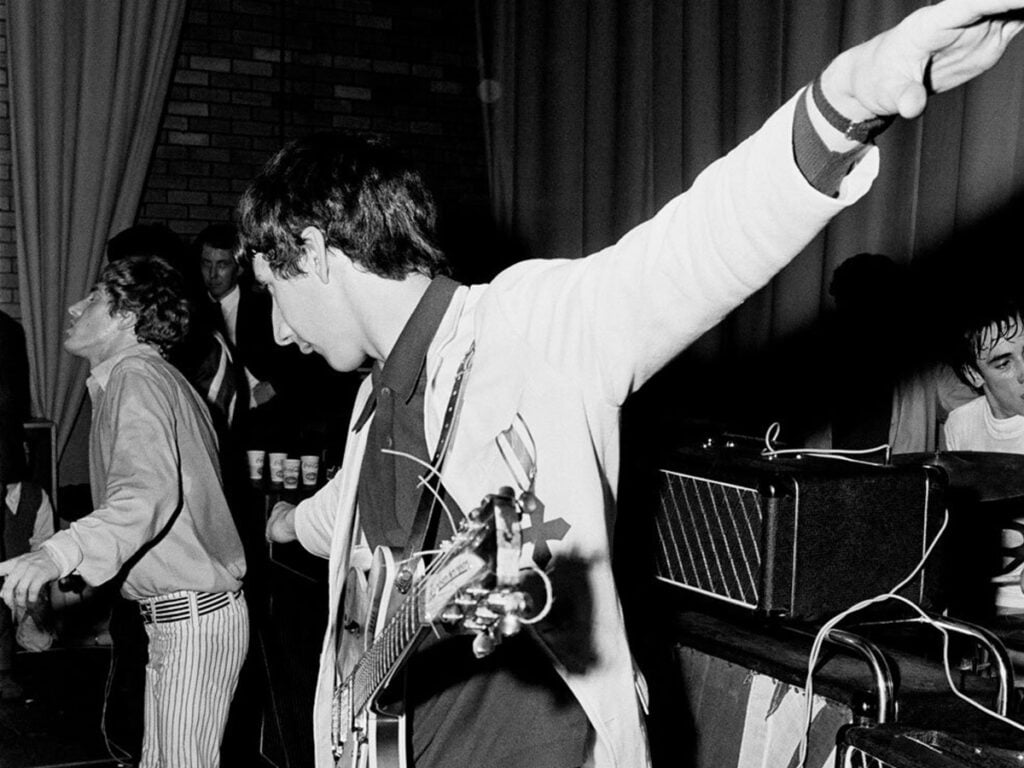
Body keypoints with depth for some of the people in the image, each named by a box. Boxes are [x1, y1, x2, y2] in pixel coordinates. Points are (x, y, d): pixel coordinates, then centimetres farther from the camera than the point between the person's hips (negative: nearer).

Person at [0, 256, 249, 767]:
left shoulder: (135, 377, -16)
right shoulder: (156, 377, 18)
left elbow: (149, 492, -32)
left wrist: (60, 555, -45)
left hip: (192, 616, -10)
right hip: (180, 613, 10)